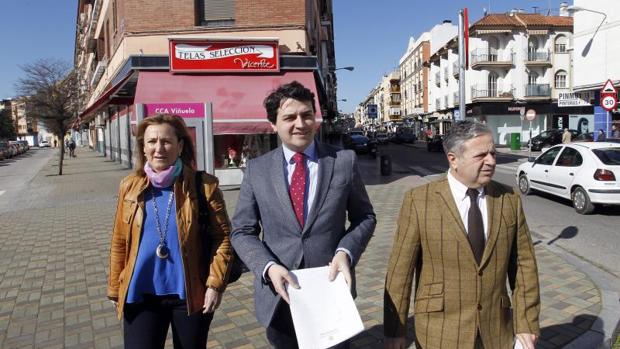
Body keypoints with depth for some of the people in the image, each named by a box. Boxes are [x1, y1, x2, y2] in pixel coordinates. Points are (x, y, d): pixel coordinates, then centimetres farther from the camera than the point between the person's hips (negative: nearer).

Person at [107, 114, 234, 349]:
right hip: (141, 296, 2)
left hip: (191, 295, -1)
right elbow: (119, 243, 6)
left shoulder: (204, 185, -9)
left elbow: (222, 237, -7)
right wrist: (116, 290, 8)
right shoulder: (130, 187, 0)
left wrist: (215, 284, -13)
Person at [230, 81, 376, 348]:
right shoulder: (256, 169, -2)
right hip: (279, 292, 1)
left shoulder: (344, 161, -4)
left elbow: (364, 217, 3)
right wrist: (268, 267, -16)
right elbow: (242, 231, 0)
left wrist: (345, 251, -14)